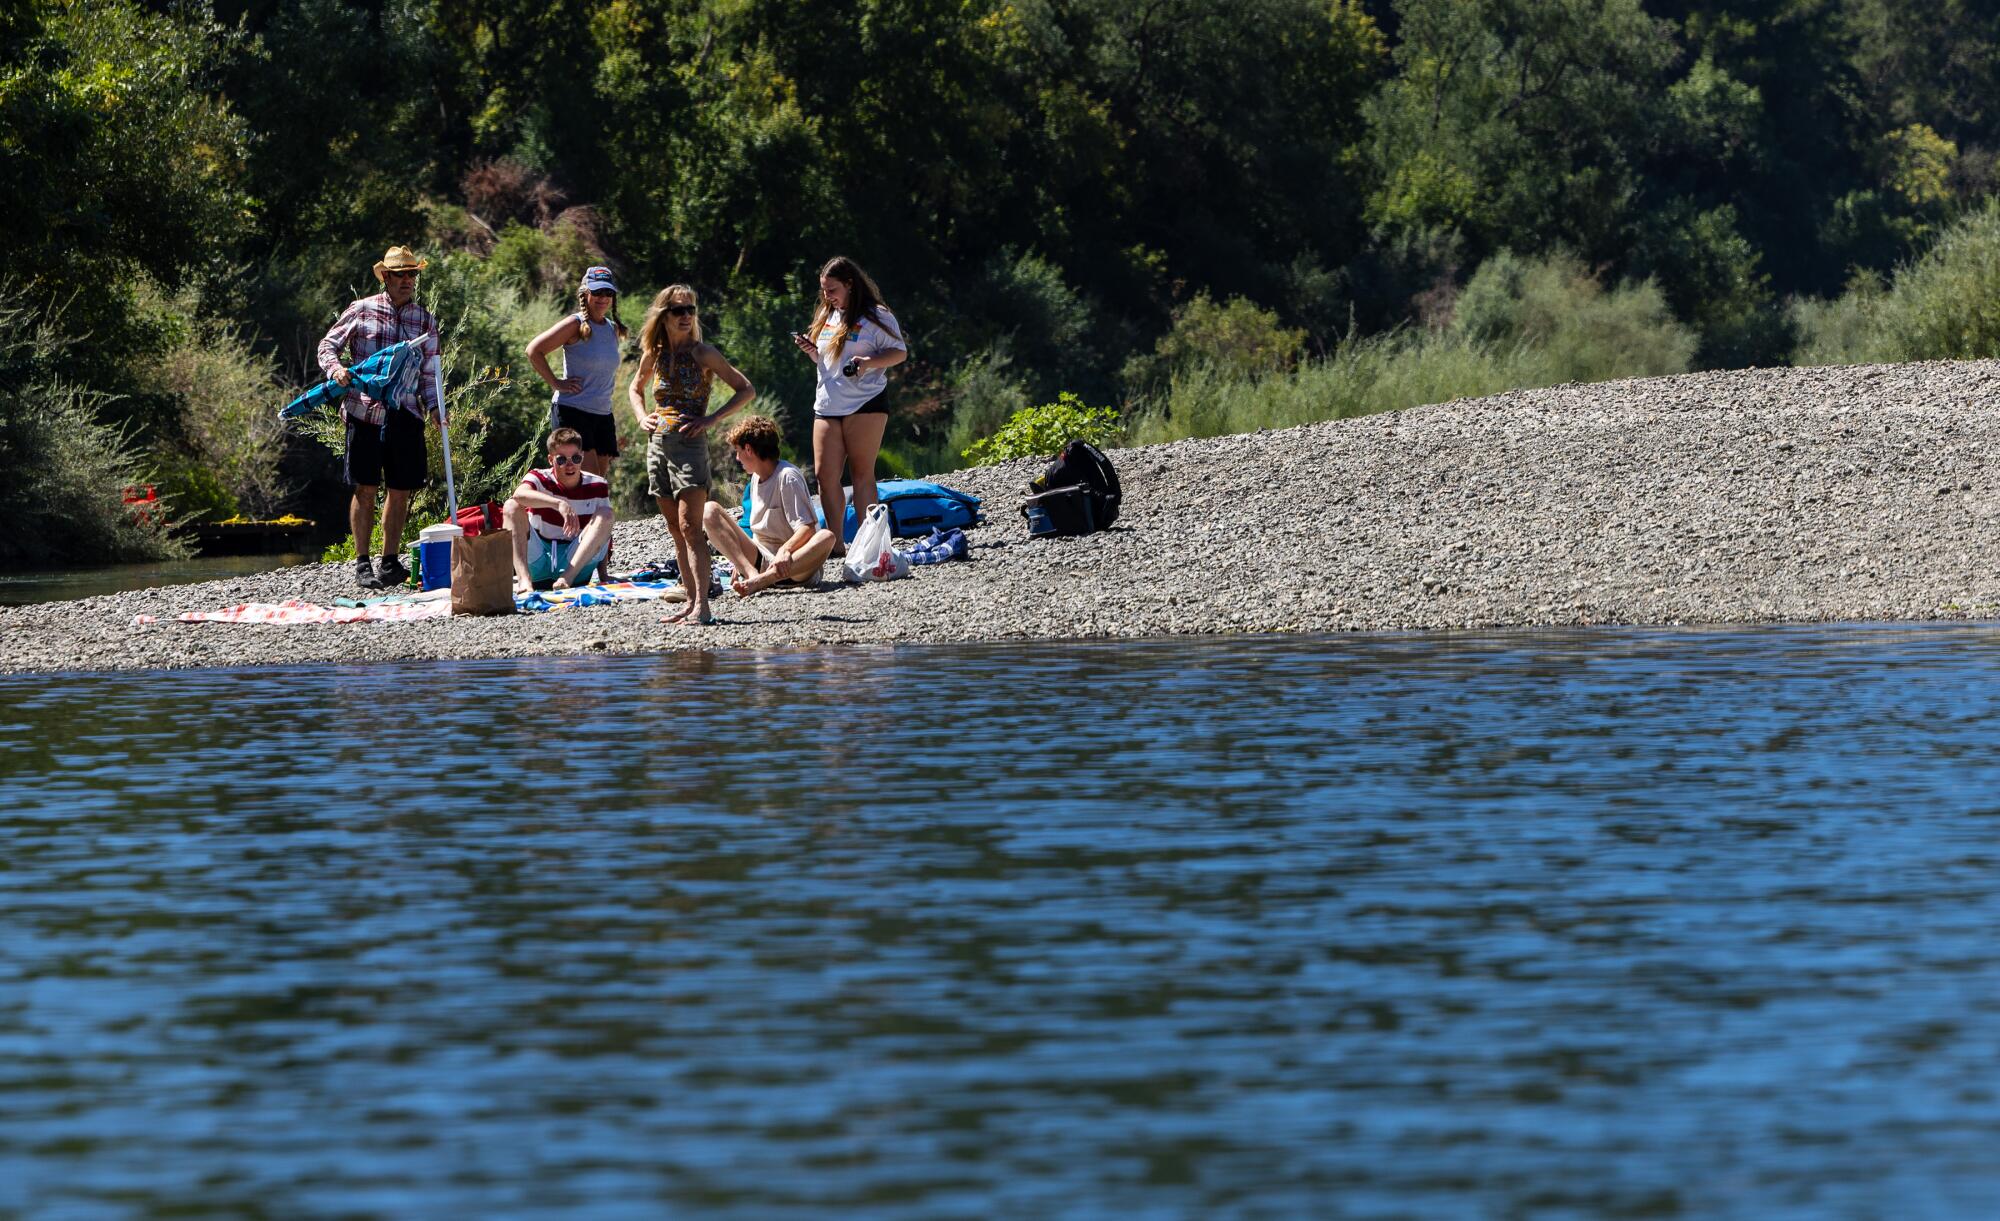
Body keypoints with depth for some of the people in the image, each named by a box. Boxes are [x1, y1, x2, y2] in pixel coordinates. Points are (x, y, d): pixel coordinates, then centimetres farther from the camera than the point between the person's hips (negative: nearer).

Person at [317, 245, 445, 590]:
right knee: (365, 488, -3)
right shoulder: (362, 311, 4)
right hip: (365, 410, -3)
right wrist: (335, 368, -14)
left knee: (400, 490, 5)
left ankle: (389, 561, 16)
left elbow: (429, 371, 14)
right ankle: (362, 564, 3)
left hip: (405, 414, 3)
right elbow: (328, 345, 8)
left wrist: (434, 406, -1)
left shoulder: (425, 320, 13)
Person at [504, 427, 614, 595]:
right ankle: (524, 578, -39)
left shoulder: (597, 486, 2)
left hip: (576, 560, 1)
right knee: (512, 505, -20)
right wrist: (559, 504, -46)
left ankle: (568, 576, -33)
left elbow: (604, 534, 7)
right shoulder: (540, 479, -5)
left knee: (604, 513, -17)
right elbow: (520, 494, -31)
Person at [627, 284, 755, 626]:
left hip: (688, 443, -6)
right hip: (657, 444, 6)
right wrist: (642, 417, 10)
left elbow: (747, 389, -3)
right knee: (676, 530, 9)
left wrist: (712, 419, -12)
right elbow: (637, 387, 30)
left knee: (689, 526, -15)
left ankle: (702, 606, -20)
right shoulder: (654, 354, 10)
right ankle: (691, 601, 14)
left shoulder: (703, 354, -5)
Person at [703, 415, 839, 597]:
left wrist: (785, 550, -37)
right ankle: (751, 574, -29)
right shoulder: (756, 478, 14)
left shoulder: (787, 477, -9)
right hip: (760, 560, 6)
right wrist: (742, 558, 4)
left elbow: (807, 528, -19)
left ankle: (760, 581, -47)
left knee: (826, 537, -37)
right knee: (710, 510, -7)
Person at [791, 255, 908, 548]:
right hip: (827, 405, 6)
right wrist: (811, 351, 5)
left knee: (862, 472, -6)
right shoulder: (826, 317, 18)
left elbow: (900, 352, -4)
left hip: (865, 403, -6)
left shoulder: (876, 316, -3)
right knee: (824, 474, -1)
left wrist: (869, 362, -20)